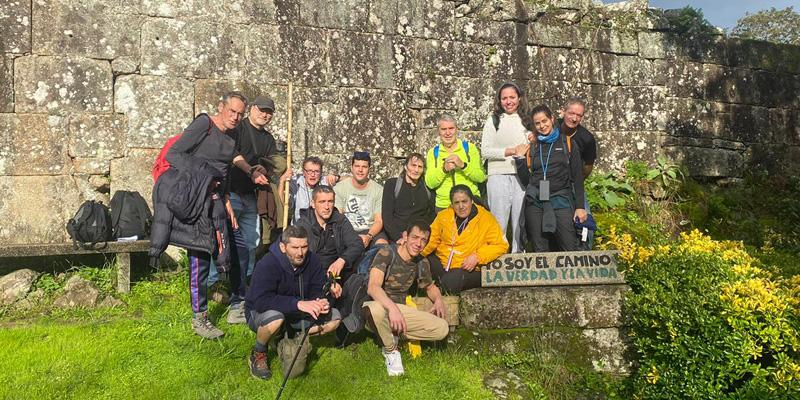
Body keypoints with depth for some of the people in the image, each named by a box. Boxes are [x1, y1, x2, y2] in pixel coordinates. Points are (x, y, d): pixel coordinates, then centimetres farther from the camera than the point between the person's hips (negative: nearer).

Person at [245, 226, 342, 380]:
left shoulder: (311, 260, -10)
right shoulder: (267, 265, -27)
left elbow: (319, 290, -7)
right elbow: (261, 301, -38)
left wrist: (323, 301, -33)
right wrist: (298, 303, -47)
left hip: (295, 315, 5)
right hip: (259, 313, -5)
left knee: (334, 317, -10)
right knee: (275, 318, -40)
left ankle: (291, 340, 0)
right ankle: (258, 354, -10)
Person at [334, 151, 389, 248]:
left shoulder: (378, 190, 2)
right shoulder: (339, 188, 1)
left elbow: (379, 221, -2)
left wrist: (368, 236, -23)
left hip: (371, 231, 1)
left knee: (383, 245, -30)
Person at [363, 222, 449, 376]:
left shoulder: (422, 263, 4)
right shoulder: (386, 253, -15)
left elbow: (430, 287, 23)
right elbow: (372, 287, -28)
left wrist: (438, 299, -2)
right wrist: (392, 307, -45)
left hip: (401, 309, 5)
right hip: (380, 305, -5)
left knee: (442, 329, -14)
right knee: (376, 309, -42)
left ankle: (394, 334, 0)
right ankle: (390, 350, -12)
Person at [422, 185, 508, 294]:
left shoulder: (486, 219, -5)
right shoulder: (443, 216, 5)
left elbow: (502, 245, -6)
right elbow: (432, 239, 12)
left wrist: (477, 257, -17)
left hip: (470, 269, -4)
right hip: (441, 261, 5)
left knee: (451, 282, -36)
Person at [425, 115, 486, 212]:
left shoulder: (469, 147, 3)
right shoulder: (433, 152, 5)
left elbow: (481, 178, -5)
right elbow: (430, 184, -3)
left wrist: (463, 165, -19)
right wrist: (444, 169, -18)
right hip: (443, 206, 1)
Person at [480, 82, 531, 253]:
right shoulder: (493, 120, 7)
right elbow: (485, 151, -2)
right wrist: (510, 151, -9)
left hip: (522, 176, 3)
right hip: (499, 176, -3)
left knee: (521, 221, 5)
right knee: (499, 222, -2)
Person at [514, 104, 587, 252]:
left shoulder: (568, 144, 8)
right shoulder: (531, 147, 13)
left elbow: (577, 178, 5)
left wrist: (580, 206, -1)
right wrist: (520, 159, 2)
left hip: (561, 200, -2)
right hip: (535, 202, 2)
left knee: (570, 248, -11)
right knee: (540, 250, 1)